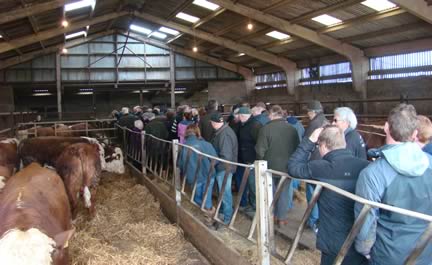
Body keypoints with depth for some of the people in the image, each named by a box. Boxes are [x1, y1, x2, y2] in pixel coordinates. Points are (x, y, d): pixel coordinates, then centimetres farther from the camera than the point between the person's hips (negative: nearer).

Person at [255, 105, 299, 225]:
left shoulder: (266, 128, -16)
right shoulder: (292, 129, -6)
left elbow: (260, 150, -15)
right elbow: (297, 148, 1)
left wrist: (261, 161, 4)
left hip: (270, 166, -2)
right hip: (287, 166, 2)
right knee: (284, 192, 14)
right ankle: (282, 217, 21)